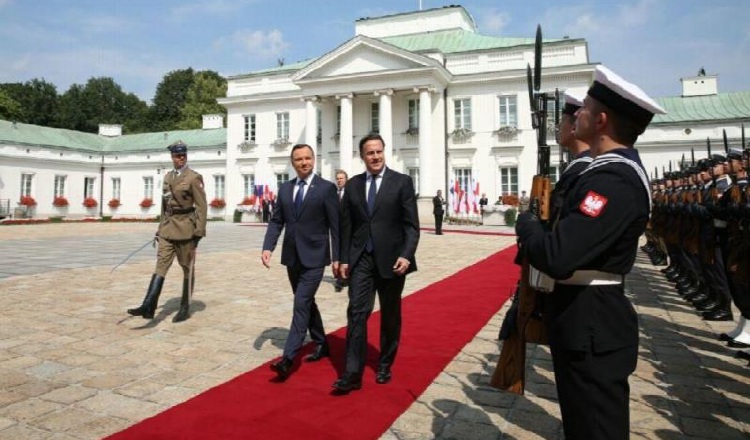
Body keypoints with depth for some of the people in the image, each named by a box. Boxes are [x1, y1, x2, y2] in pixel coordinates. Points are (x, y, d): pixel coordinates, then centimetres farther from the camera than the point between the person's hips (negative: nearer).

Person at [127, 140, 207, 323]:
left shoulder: (194, 177, -7)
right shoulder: (167, 177, 13)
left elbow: (202, 207, -10)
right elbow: (164, 205, 19)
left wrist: (199, 232, -15)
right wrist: (160, 229, 16)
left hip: (186, 228, -5)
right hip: (168, 228, 6)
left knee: (187, 269, 4)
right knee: (161, 265, -3)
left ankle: (185, 308, 15)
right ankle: (148, 307, -8)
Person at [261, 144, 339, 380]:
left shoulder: (326, 188, -6)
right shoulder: (285, 188, 9)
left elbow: (335, 225, -7)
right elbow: (276, 221, 8)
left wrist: (337, 257, -10)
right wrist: (268, 247, -6)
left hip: (314, 257, -6)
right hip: (292, 257, 6)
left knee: (301, 304, -12)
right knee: (306, 302, 16)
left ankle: (288, 358, -11)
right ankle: (321, 344, 33)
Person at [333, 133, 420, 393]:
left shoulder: (402, 182, -2)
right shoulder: (353, 185, 7)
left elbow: (411, 224, -6)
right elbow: (346, 225, 9)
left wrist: (406, 255, -18)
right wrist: (344, 259, 3)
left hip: (391, 259, -1)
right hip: (361, 259, 2)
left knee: (390, 316, 11)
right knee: (356, 313, -6)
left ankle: (385, 366, 28)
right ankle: (352, 374, -3)